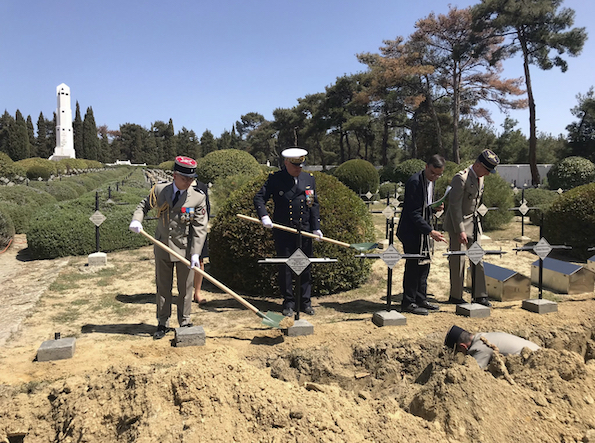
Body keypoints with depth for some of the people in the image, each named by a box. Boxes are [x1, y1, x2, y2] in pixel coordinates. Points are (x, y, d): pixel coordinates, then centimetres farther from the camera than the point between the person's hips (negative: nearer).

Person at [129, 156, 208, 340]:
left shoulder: (198, 198, -10)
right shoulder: (159, 190, -4)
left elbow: (200, 228, -10)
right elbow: (144, 205, 12)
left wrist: (195, 253, -17)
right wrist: (136, 220, -9)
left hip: (185, 249, -2)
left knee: (185, 288, 9)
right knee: (163, 287, 12)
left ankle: (184, 323, 25)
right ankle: (163, 324, 26)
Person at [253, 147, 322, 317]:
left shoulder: (309, 179, 9)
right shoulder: (275, 179, -1)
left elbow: (314, 205, 10)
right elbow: (259, 198, -1)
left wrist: (316, 227, 3)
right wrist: (263, 215, -18)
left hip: (305, 231, 3)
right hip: (283, 232, -2)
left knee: (305, 267, 7)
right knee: (285, 267, 3)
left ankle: (305, 302, 19)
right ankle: (288, 303, 15)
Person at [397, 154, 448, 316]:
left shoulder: (430, 181, 9)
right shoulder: (415, 182, -20)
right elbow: (414, 213, -23)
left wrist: (435, 207, 0)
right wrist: (430, 231, -26)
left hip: (422, 231, 9)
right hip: (412, 231, -9)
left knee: (424, 265, 14)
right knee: (413, 266, -3)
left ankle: (421, 299, 25)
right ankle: (408, 303, 8)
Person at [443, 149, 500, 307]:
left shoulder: (480, 177, 7)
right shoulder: (461, 178, -19)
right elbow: (455, 206, -21)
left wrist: (476, 220, 16)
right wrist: (460, 230, -22)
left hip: (473, 221, 8)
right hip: (457, 222, -8)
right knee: (458, 260, -1)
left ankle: (479, 295, 15)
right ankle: (455, 296, 13)